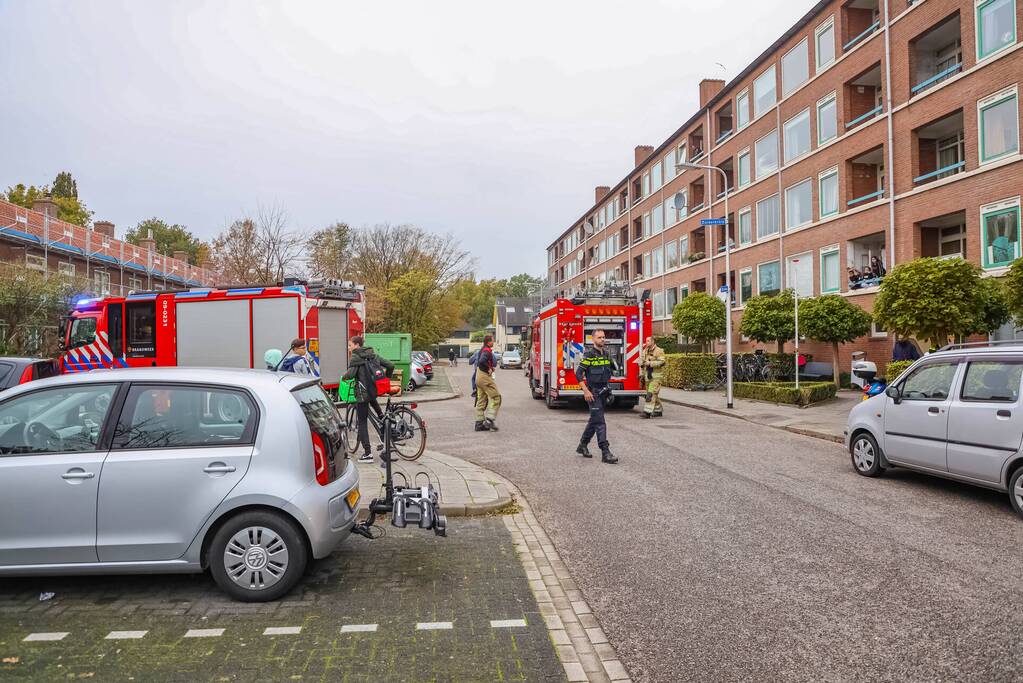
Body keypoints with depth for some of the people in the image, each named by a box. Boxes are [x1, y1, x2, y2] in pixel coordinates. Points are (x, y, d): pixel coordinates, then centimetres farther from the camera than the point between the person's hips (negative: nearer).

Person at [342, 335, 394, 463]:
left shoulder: (355, 357, -5)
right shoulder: (373, 354, 13)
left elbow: (351, 374, -19)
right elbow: (390, 365, 10)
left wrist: (343, 377, 2)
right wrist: (386, 378, 25)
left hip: (363, 392, -6)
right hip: (376, 389, 6)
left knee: (362, 422, 1)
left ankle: (367, 454, -2)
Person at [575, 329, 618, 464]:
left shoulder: (606, 354, 9)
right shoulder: (589, 354, -12)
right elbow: (578, 373, -16)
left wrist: (607, 385, 17)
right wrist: (586, 391, -21)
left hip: (603, 392, 8)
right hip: (593, 392, -8)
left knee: (594, 420, 16)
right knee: (599, 422, -10)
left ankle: (582, 445, 31)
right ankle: (605, 453, -10)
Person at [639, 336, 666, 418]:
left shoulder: (659, 351, -7)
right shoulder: (645, 351, 14)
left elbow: (662, 362, -17)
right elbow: (642, 363, 22)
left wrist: (650, 363, -20)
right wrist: (642, 374, 18)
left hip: (656, 376, -7)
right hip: (647, 376, 7)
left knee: (651, 393, -13)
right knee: (654, 394, 13)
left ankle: (647, 411, -16)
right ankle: (658, 410, 24)